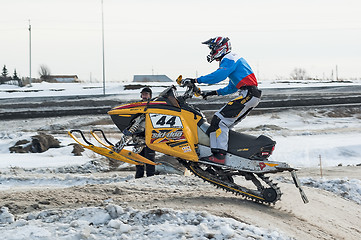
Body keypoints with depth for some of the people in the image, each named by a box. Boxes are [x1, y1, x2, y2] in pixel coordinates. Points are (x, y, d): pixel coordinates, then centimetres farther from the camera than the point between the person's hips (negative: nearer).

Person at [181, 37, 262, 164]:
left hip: (248, 95, -11)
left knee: (220, 119, -17)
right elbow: (232, 88, 33)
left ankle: (219, 155, -27)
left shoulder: (229, 59, -5)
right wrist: (213, 93, 28)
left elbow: (219, 75, -24)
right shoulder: (234, 59, 29)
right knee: (226, 123, 12)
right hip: (252, 96, 11)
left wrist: (196, 80, -23)